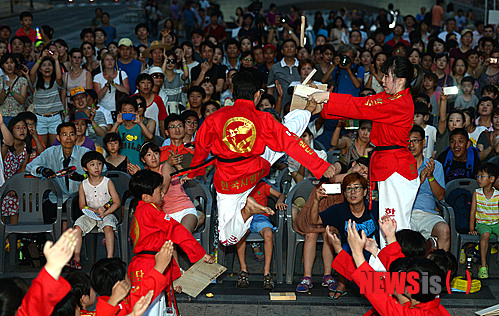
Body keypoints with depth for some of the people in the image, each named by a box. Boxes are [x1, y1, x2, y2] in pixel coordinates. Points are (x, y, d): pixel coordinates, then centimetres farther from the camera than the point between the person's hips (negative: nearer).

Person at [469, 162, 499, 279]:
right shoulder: (477, 193, 1)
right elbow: (473, 212, 1)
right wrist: (472, 229, -7)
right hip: (481, 223, -1)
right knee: (485, 234, -33)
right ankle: (483, 266, -32)